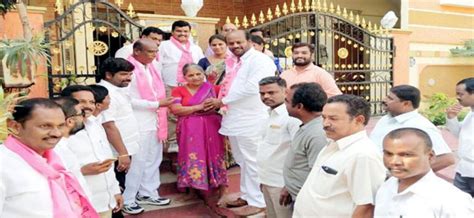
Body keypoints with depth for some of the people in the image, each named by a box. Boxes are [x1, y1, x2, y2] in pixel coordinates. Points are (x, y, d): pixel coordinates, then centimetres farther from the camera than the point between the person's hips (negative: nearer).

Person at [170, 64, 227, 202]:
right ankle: (192, 190, 14)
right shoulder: (179, 91, 3)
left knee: (214, 156, -1)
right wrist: (199, 107, -13)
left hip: (211, 128, 0)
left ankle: (222, 191, 9)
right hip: (190, 130, 0)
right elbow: (176, 109, -10)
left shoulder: (212, 88, 7)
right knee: (192, 158, -1)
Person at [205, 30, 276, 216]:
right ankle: (247, 195, 34)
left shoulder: (259, 60, -12)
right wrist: (219, 103, 2)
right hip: (234, 118, 9)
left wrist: (223, 101, -16)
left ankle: (257, 202, 12)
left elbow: (251, 88, -22)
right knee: (243, 161, 19)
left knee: (253, 162, 0)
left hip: (251, 119, -9)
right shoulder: (232, 62, 15)